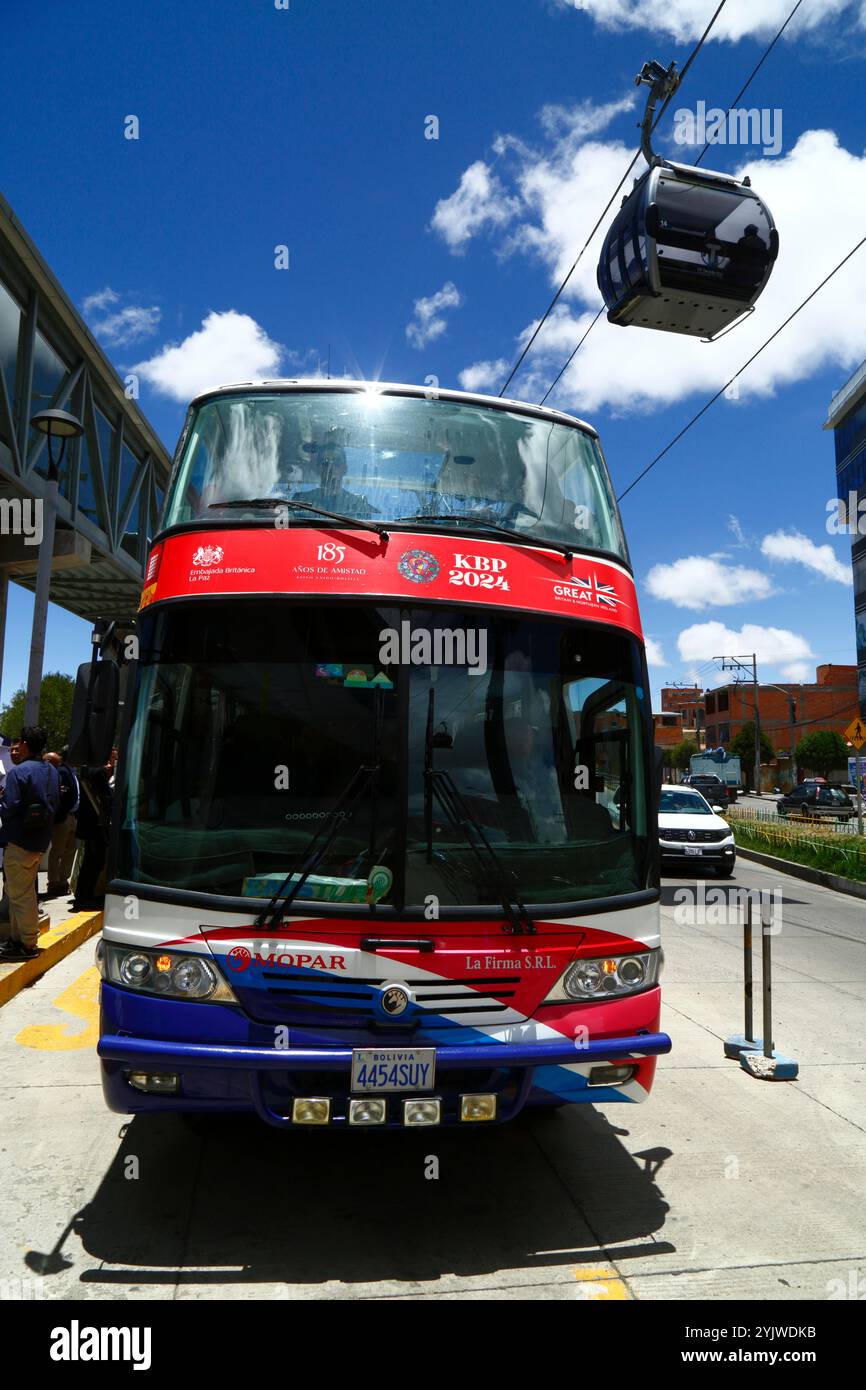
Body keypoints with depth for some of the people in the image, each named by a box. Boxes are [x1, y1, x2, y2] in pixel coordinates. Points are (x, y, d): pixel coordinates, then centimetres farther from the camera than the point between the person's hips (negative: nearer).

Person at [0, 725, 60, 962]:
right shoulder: (51, 771, 9)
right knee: (25, 892, 18)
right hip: (41, 841, 8)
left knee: (20, 894, 1)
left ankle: (27, 944, 7)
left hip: (19, 842, -8)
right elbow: (56, 805, 12)